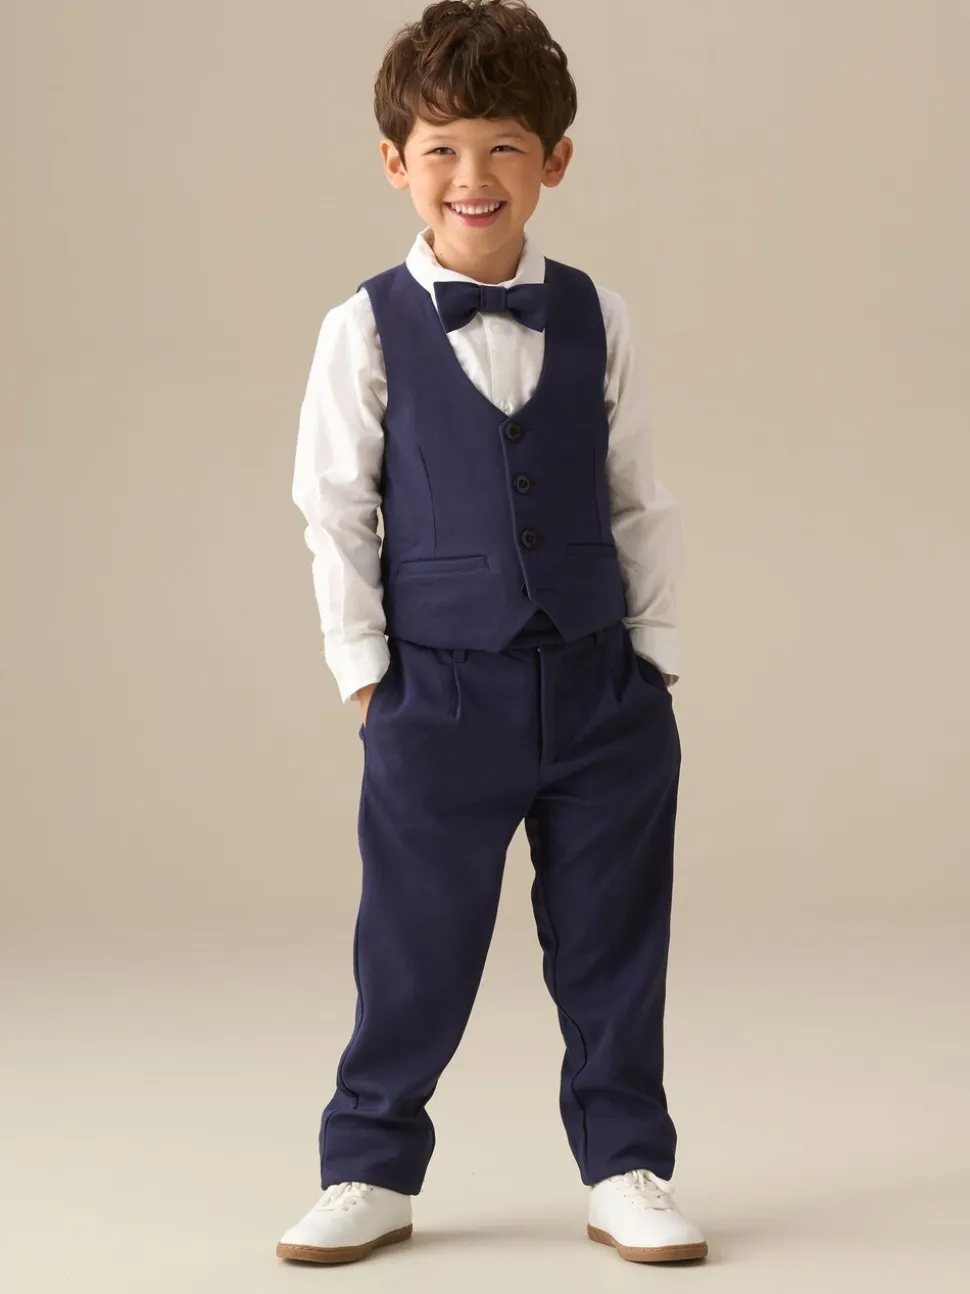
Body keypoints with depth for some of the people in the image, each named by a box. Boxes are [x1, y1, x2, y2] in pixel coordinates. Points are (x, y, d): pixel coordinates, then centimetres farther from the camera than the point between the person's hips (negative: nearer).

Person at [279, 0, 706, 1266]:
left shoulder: (594, 321, 3)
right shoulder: (367, 331, -3)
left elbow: (641, 503, 8)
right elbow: (334, 511, -1)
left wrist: (655, 654, 5)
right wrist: (367, 671, -5)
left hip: (600, 688, 2)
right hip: (439, 691, -2)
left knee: (613, 947, 9)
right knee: (415, 948, 6)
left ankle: (627, 1168, 23)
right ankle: (371, 1172, 21)